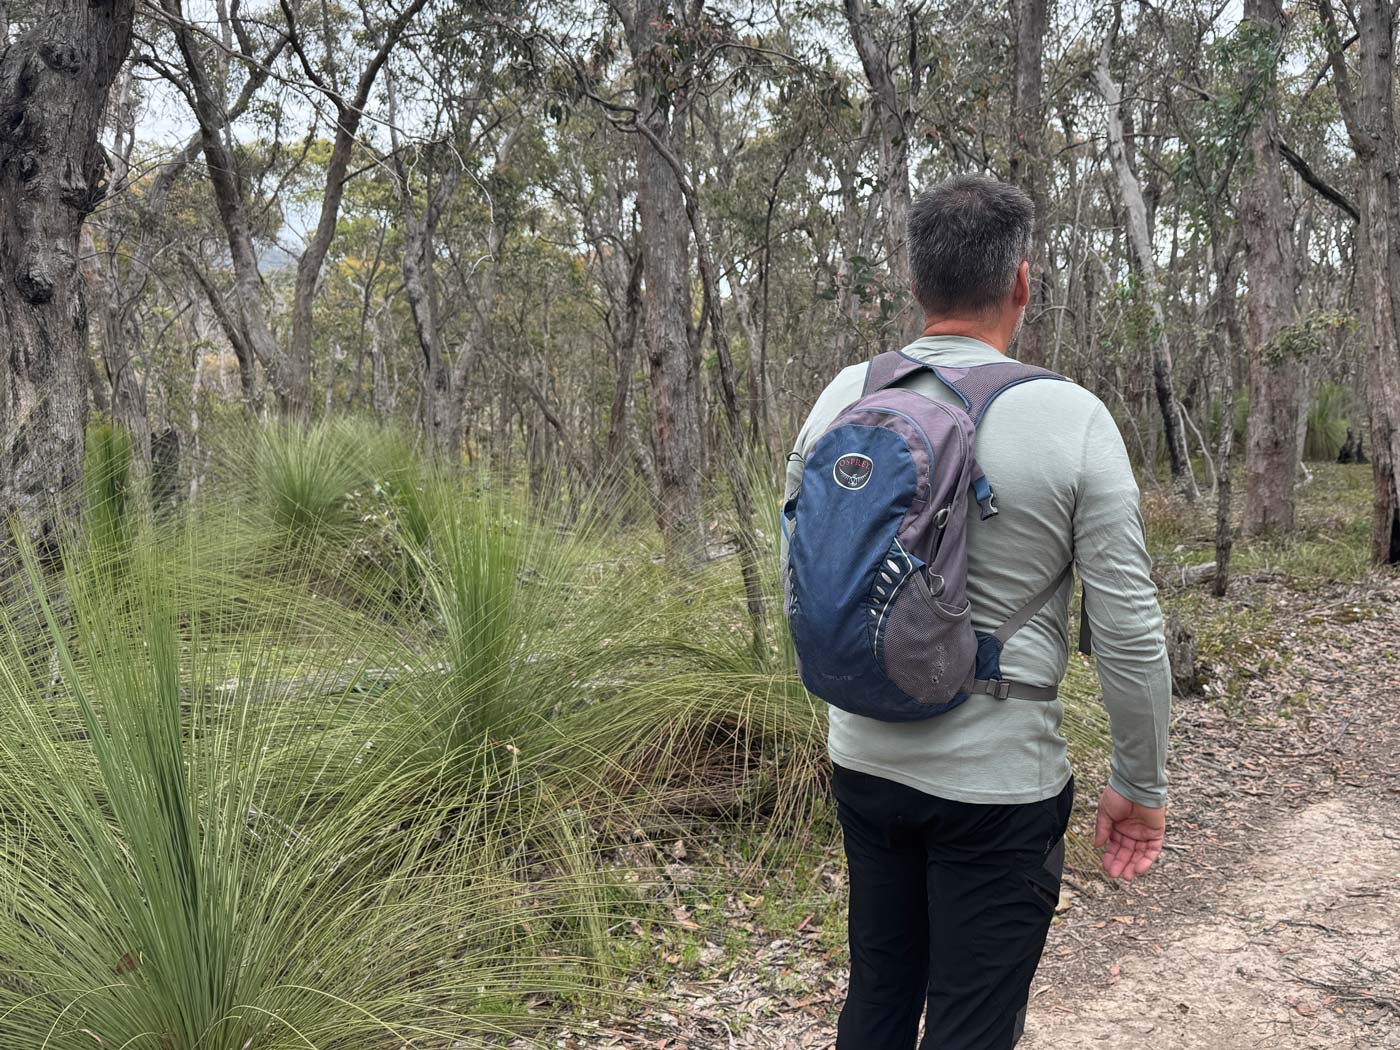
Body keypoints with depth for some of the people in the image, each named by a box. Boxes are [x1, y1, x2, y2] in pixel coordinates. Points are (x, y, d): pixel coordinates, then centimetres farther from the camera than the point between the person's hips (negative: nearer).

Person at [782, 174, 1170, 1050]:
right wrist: (1141, 782, 1)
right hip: (998, 784, -4)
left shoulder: (845, 397, -4)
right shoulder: (1071, 420, -15)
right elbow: (1129, 631, -12)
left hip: (865, 761, 5)